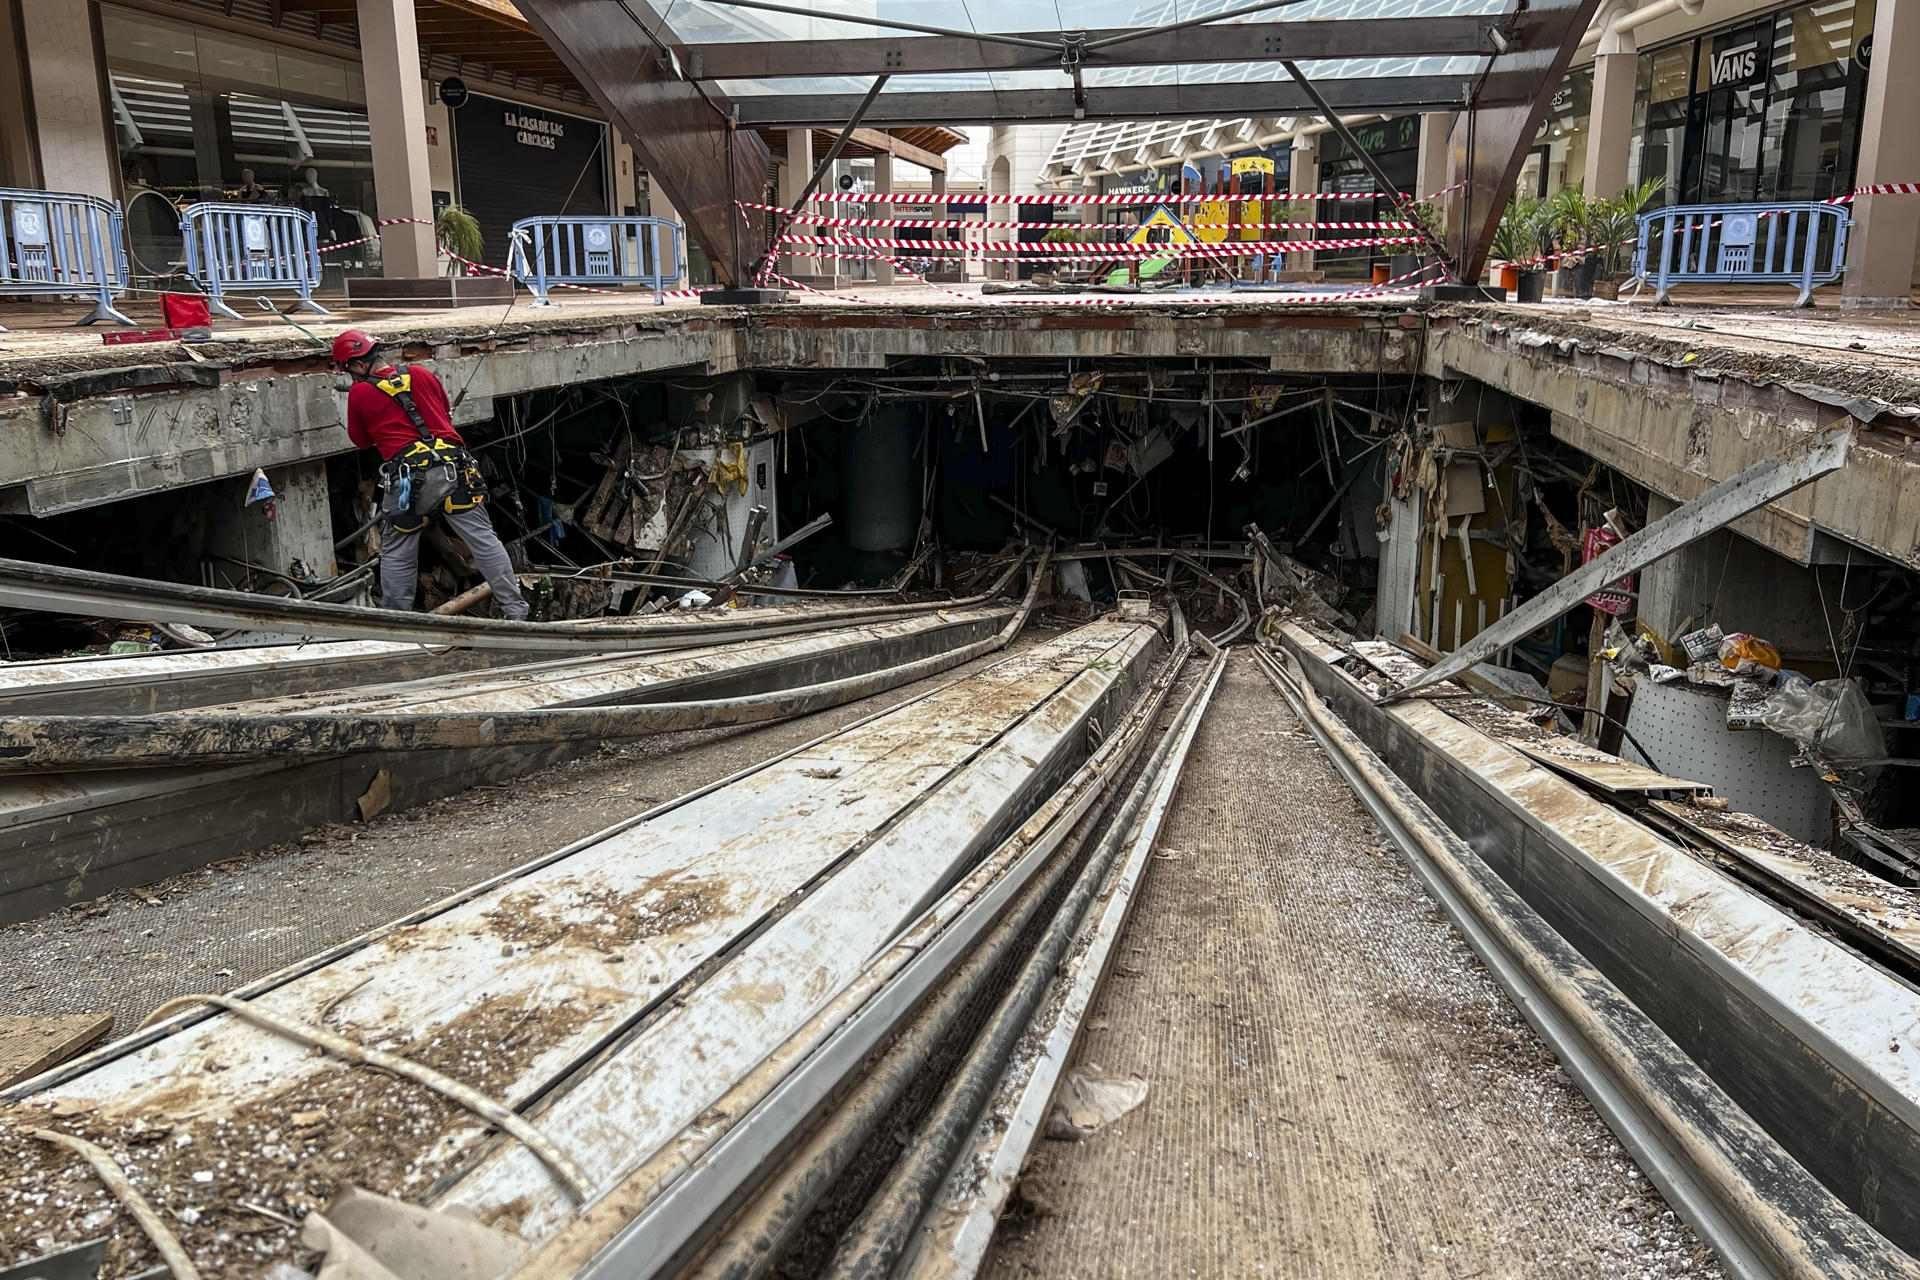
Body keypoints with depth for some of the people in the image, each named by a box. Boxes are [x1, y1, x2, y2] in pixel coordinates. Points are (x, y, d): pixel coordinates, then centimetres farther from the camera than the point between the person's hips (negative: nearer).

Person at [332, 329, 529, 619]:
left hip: (409, 477, -2)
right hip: (453, 463, 3)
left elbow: (360, 441, 17)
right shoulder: (420, 374, 13)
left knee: (396, 553, 13)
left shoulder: (359, 393, 5)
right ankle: (515, 609, 0)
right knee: (484, 539, 2)